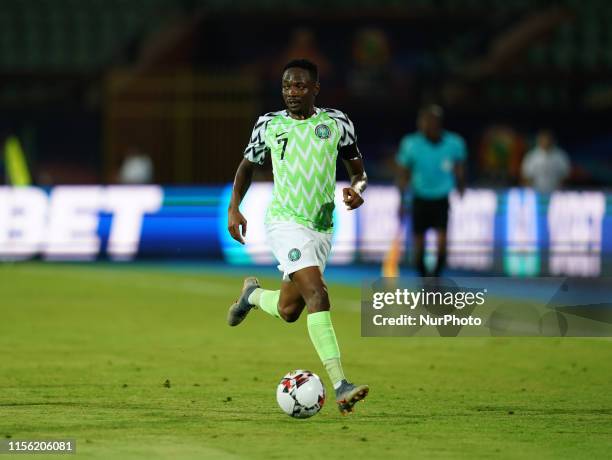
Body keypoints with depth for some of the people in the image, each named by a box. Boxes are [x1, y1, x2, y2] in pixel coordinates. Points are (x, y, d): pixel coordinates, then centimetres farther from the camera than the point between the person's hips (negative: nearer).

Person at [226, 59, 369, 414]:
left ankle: (253, 295, 46)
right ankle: (340, 385, -30)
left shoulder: (336, 123, 3)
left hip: (322, 228, 4)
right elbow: (248, 166, 16)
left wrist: (357, 189, -13)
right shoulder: (269, 124, 2)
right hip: (286, 222, -4)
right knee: (317, 295, -23)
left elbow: (358, 170, 10)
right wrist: (234, 208, 4)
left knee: (288, 311, 10)